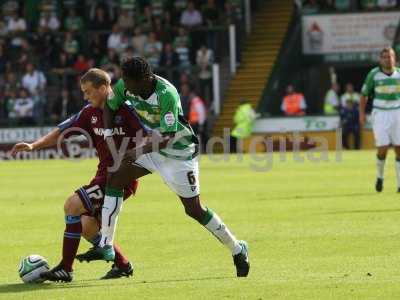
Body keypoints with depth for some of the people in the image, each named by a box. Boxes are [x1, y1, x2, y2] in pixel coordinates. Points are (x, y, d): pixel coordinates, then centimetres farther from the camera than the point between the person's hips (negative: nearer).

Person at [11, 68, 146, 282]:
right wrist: (34, 146, 2)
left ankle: (65, 268, -12)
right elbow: (63, 131, 11)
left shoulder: (125, 109, -13)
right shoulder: (90, 113, 10)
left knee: (72, 205, -17)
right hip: (103, 175, 8)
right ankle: (122, 264, 17)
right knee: (86, 224, -2)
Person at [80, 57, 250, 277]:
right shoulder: (124, 86, -13)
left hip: (179, 152, -6)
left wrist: (141, 151, -42)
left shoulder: (166, 94, -32)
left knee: (194, 210, -4)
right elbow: (110, 106, 7)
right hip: (152, 147, 6)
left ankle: (237, 249, 16)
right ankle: (106, 246, -10)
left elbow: (167, 138, -32)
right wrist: (108, 134, -9)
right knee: (115, 178, -11)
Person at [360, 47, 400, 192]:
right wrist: (362, 113, -5)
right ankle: (380, 176, 17)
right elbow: (364, 94, 5)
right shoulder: (374, 74, -5)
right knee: (383, 149, -11)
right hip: (379, 114, -2)